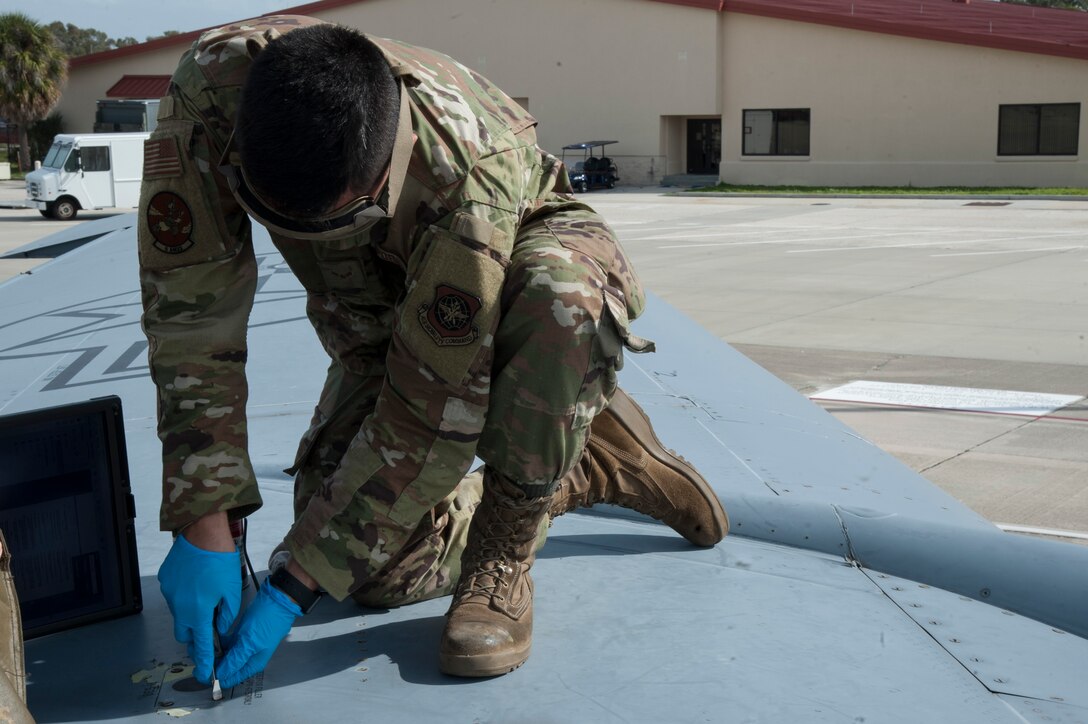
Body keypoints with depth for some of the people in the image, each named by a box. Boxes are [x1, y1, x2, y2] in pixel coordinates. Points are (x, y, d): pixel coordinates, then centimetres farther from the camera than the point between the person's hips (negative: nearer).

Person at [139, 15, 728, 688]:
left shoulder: (468, 178, -43)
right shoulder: (213, 83, -33)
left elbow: (429, 415, -36)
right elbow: (191, 310, -27)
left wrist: (294, 587, -32)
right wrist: (203, 527, -29)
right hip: (378, 318, 4)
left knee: (562, 297, -42)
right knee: (377, 570, -12)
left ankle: (501, 558, -20)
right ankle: (592, 469, 12)